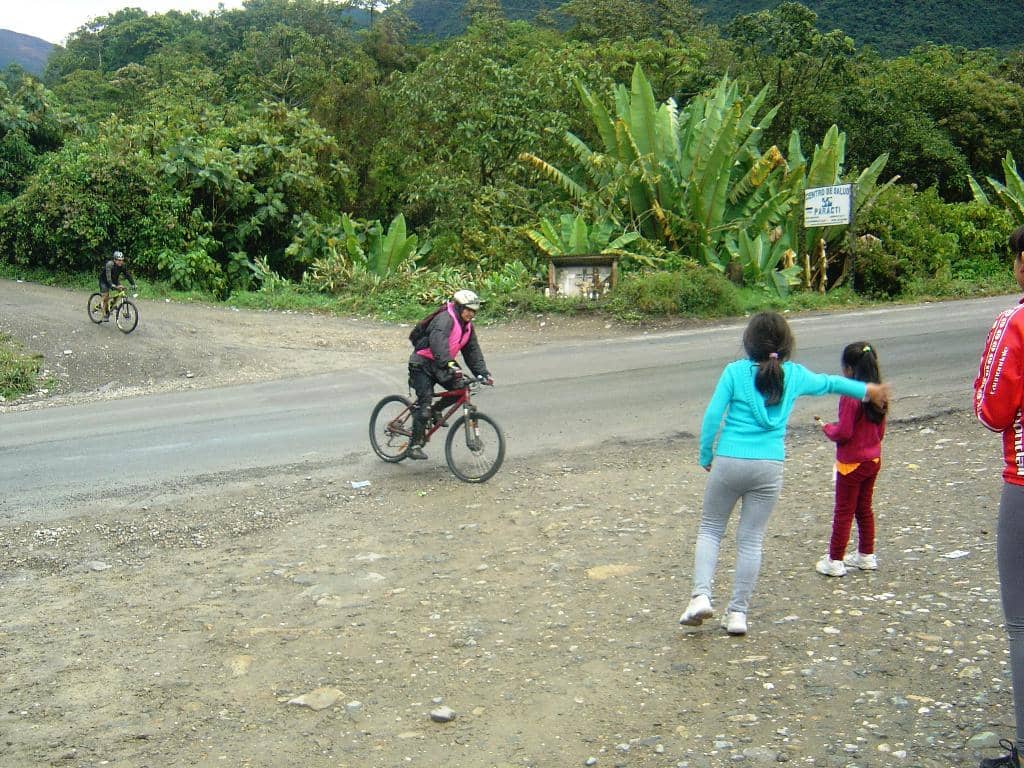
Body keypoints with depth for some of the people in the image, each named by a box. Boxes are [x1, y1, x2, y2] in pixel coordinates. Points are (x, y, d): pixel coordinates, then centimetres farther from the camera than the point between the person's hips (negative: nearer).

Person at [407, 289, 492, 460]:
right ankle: (415, 445, -7)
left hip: (441, 366, 8)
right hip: (422, 364, -8)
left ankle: (437, 410, 13)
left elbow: (473, 351, 7)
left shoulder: (467, 326, 5)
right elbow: (438, 341, -37)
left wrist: (483, 373, -4)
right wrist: (450, 364, -50)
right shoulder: (445, 319, -22)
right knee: (424, 403, -14)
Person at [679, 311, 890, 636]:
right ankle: (738, 612, 13)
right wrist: (867, 390, 41)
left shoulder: (735, 371, -4)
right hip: (769, 467, 2)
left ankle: (701, 594, -1)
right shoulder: (795, 375, 5)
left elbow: (712, 417, -7)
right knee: (751, 540, 9)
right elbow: (829, 383, 23)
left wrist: (705, 457, 7)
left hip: (729, 462, -2)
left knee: (710, 529, 14)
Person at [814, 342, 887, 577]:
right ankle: (866, 556, 27)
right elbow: (880, 431, 10)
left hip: (852, 463, -7)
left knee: (843, 512, 1)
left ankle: (835, 561, 8)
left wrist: (827, 428, -3)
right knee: (864, 508, 19)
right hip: (874, 459, 7)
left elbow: (843, 433, -22)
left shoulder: (850, 397, -22)